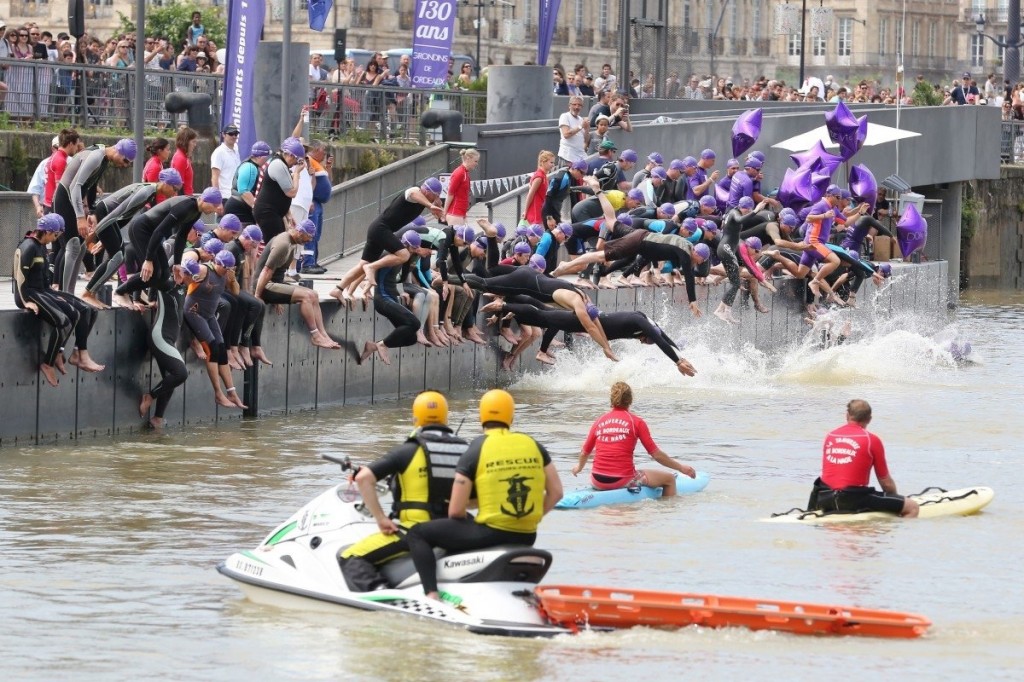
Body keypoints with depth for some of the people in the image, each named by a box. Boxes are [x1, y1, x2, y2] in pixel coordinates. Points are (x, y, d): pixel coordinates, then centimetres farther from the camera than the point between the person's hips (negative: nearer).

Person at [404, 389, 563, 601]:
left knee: (418, 534, 7)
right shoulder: (534, 446, 6)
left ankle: (431, 593, -10)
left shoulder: (474, 452, -6)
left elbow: (455, 511, -7)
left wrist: (469, 526, 13)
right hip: (526, 539, 5)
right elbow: (556, 492, 8)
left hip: (491, 533, -5)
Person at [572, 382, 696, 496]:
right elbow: (657, 455, -4)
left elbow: (584, 453, 16)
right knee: (669, 479, 14)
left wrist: (579, 467, 39)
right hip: (623, 480, -4)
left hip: (598, 482, 4)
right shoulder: (636, 422, -4)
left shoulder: (599, 421, 6)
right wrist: (681, 468, 10)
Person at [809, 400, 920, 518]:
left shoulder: (830, 436, 11)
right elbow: (886, 482, 2)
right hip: (853, 499, -6)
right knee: (912, 507, -4)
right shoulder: (872, 440, -4)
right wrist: (895, 497, 23)